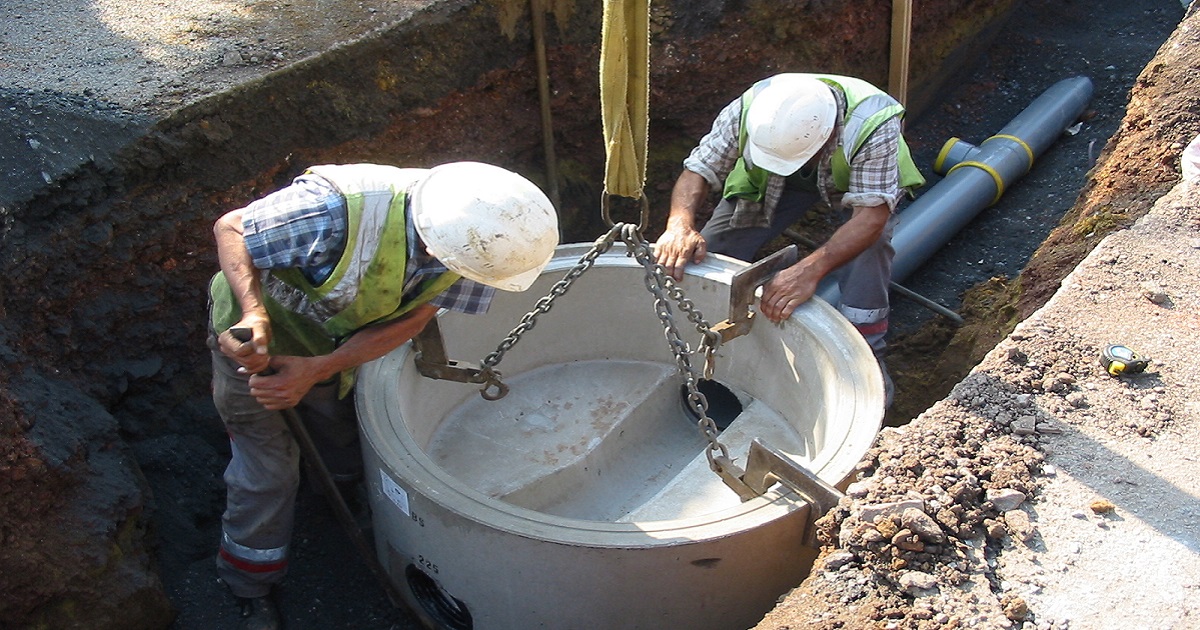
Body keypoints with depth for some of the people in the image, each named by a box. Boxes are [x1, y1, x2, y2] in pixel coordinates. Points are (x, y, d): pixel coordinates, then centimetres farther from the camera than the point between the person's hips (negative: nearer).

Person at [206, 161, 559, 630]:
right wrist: (255, 313, -43)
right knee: (267, 473, 6)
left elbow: (410, 319, -18)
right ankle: (252, 591, 31)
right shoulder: (336, 212, -43)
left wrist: (318, 369, -31)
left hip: (338, 345, 4)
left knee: (347, 458, 19)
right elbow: (229, 229, -26)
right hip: (255, 342, -4)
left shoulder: (469, 235, -27)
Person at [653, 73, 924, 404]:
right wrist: (681, 225, -51)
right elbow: (698, 170, -30)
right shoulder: (750, 110, -35)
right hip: (771, 181, 2)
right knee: (709, 252, -12)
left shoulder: (872, 126, -43)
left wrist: (811, 270, -63)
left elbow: (871, 215, -48)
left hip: (863, 179, -2)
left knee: (868, 242, -31)